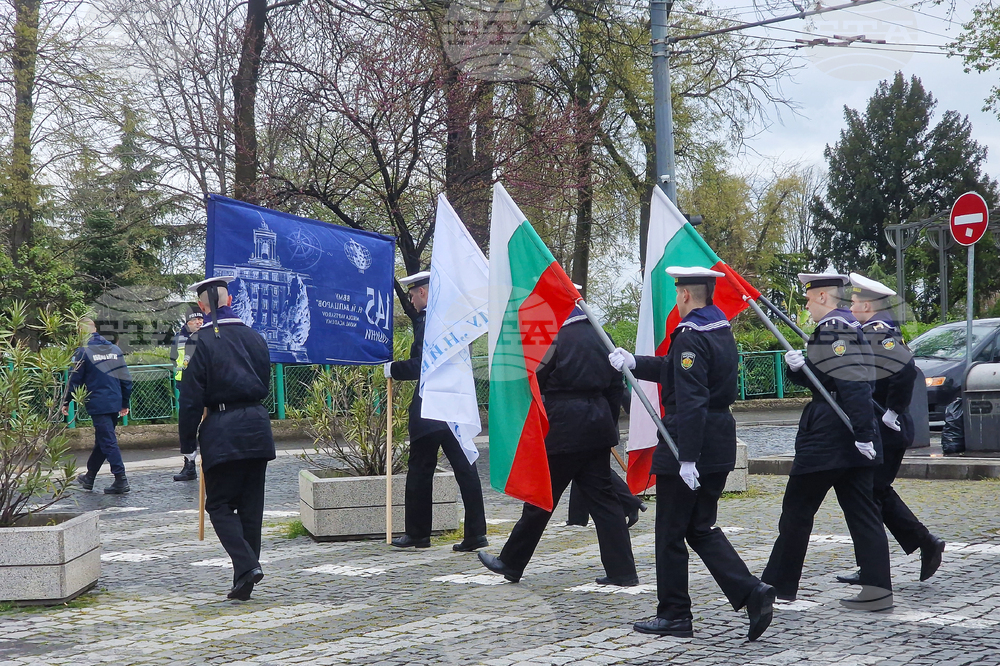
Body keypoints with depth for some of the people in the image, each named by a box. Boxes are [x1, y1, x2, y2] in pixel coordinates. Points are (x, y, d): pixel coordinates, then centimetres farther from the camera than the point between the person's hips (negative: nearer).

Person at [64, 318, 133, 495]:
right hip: (115, 404, 6)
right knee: (102, 440, 17)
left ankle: (121, 480, -12)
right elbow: (126, 379, 11)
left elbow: (75, 380, -5)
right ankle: (89, 477, 30)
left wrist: (66, 402, 7)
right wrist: (125, 403, 19)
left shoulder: (83, 352, -7)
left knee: (108, 441, -6)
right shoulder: (115, 350, 10)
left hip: (97, 405, -6)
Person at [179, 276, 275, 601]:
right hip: (257, 427, 5)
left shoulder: (204, 340, -8)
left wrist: (188, 444, -2)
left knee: (219, 505, 4)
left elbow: (191, 397, -8)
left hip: (221, 432, -5)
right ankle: (244, 580, 13)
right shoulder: (253, 337, 9)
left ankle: (247, 566, -14)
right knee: (251, 505, 10)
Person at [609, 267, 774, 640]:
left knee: (670, 534, 4)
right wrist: (634, 363, 29)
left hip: (687, 446, -9)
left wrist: (687, 458, -24)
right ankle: (752, 594, 2)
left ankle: (674, 616, 13)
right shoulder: (722, 331, 12)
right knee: (702, 529, 16)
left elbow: (690, 402, -24)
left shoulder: (690, 338, -18)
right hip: (719, 448, 9)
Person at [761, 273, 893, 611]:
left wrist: (862, 433, -27)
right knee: (861, 511, 6)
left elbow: (854, 386, -25)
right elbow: (817, 377, 21)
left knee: (797, 509, 2)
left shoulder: (832, 329, -16)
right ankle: (877, 588, 3)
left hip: (826, 438, -10)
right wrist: (797, 366, 1)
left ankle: (778, 583, 12)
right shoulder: (850, 327, 17)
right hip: (854, 442, 10)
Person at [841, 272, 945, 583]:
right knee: (878, 493, 17)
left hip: (885, 431, -10)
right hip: (883, 432, 10)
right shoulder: (876, 331, 13)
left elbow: (905, 369, -33)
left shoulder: (878, 333, -18)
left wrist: (893, 411, -24)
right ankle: (926, 544, 20)